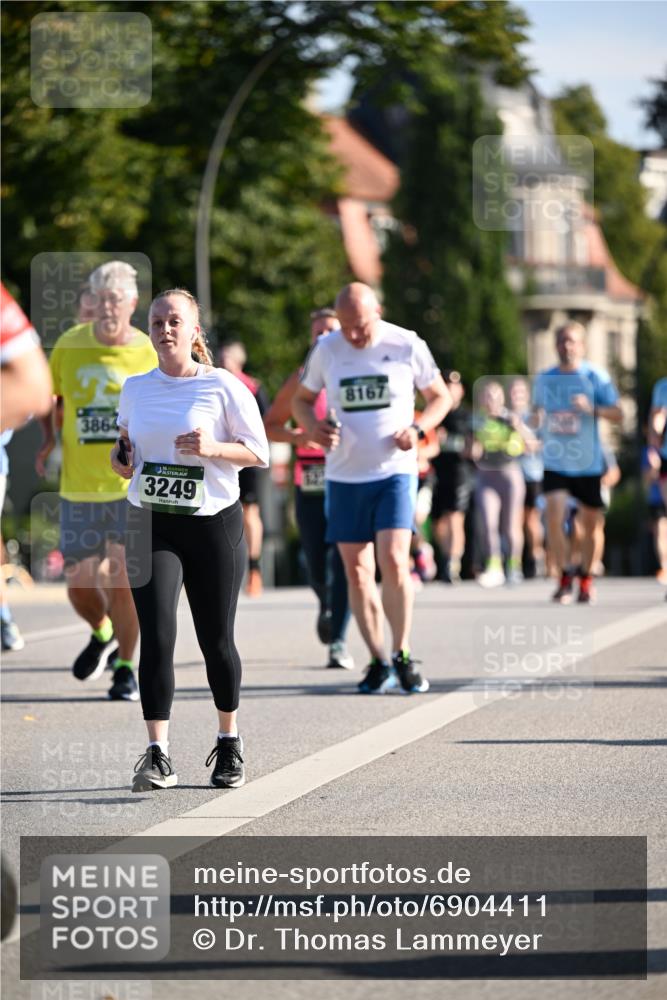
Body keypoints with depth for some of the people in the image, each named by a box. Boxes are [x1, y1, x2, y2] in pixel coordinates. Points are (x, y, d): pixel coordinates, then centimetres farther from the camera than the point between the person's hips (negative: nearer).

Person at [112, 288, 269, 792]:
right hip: (151, 524, 2)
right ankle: (158, 756, -11)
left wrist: (212, 449, -20)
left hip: (214, 523, -2)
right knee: (157, 636, -11)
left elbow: (259, 452, -4)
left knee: (216, 640, 7)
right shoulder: (135, 388, 8)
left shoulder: (223, 387, -5)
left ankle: (229, 742, 28)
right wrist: (121, 459, 2)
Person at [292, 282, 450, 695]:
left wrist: (418, 428, -11)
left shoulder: (407, 346, -4)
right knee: (357, 571, 3)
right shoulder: (326, 350, 1)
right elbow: (302, 400, 14)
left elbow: (441, 396, 7)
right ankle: (379, 661, 13)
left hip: (395, 471, -3)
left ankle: (403, 656, -4)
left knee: (394, 562, -16)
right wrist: (313, 427, -8)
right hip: (344, 475, 3)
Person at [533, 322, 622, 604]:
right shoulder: (544, 379, 5)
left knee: (592, 523, 7)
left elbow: (617, 414, -6)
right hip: (555, 462, 1)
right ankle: (564, 577, -9)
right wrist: (539, 418, 4)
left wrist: (592, 408, -21)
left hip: (588, 464, -1)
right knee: (553, 514, -19)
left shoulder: (595, 376, -4)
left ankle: (586, 581, 25)